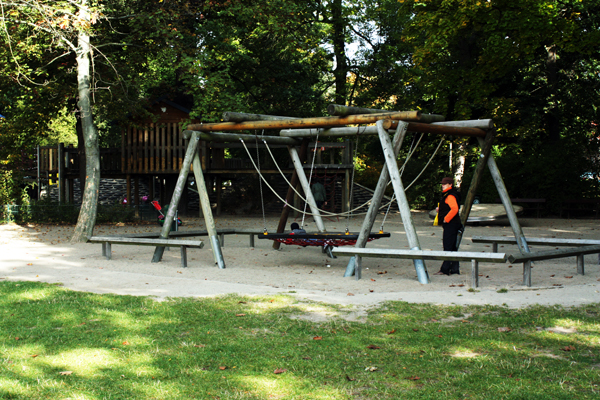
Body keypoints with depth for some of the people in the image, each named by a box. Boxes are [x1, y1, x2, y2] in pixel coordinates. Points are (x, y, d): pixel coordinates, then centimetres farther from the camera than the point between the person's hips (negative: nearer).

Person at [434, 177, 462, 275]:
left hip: (450, 224, -11)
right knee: (452, 247, 12)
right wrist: (439, 210, 13)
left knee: (448, 247, -10)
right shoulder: (446, 195, 19)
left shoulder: (450, 196, -15)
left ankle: (445, 269, -9)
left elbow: (454, 209, -28)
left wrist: (446, 219, -19)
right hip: (450, 225, 11)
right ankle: (455, 268, 15)